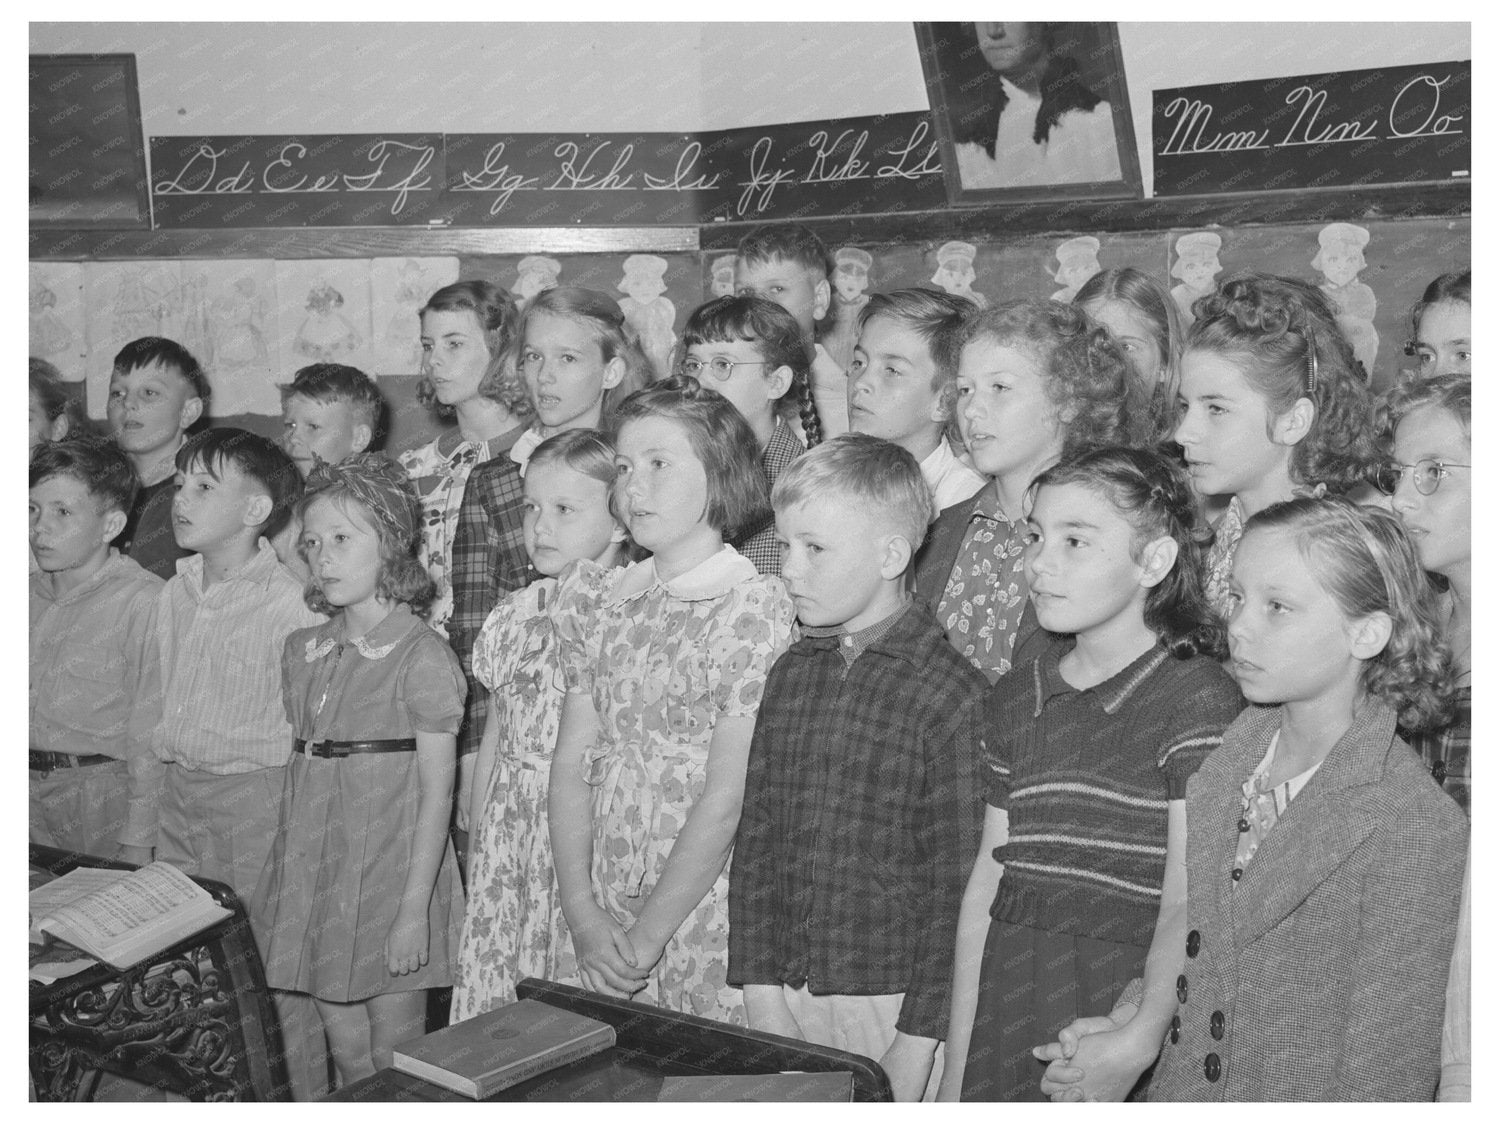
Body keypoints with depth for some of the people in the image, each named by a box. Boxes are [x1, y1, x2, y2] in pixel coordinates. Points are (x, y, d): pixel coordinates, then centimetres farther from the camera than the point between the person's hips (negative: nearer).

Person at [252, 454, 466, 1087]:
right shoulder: (303, 652, 9)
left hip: (391, 863, -6)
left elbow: (437, 791, -13)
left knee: (396, 1060, 4)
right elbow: (297, 766, 14)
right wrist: (285, 867, 11)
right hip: (313, 865, 6)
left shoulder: (421, 656, -12)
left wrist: (415, 909, -16)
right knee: (345, 1052, 15)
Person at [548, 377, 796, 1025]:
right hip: (602, 926, 5)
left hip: (705, 914, -5)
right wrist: (583, 916, -6)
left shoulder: (756, 606, -11)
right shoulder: (607, 602, 7)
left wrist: (647, 937, -14)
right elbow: (571, 765, 4)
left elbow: (725, 800, -15)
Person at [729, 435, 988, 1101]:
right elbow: (756, 840, 7)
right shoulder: (792, 673, 7)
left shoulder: (952, 696, -12)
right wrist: (763, 996, 1)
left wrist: (915, 1049, -13)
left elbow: (954, 887, -13)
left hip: (892, 1004, -5)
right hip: (788, 998, 5)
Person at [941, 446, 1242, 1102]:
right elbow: (985, 881, 8)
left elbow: (1187, 910, -14)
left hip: (1126, 992, -4)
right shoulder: (1014, 699, 8)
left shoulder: (1199, 697, -10)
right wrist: (955, 1066, 7)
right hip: (1010, 994, 5)